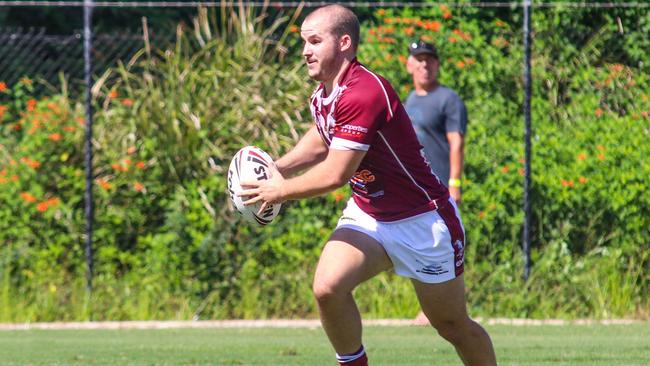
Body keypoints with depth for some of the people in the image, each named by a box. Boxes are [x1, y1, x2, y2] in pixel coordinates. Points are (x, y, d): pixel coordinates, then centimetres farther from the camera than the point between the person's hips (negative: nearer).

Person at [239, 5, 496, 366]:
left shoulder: (363, 93, -28)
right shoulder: (322, 95, 0)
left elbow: (334, 175, -28)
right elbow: (320, 141, 22)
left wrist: (278, 191, -14)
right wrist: (277, 168, 4)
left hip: (421, 222, -7)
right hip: (366, 216, 7)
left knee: (455, 327, 6)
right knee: (327, 287, -20)